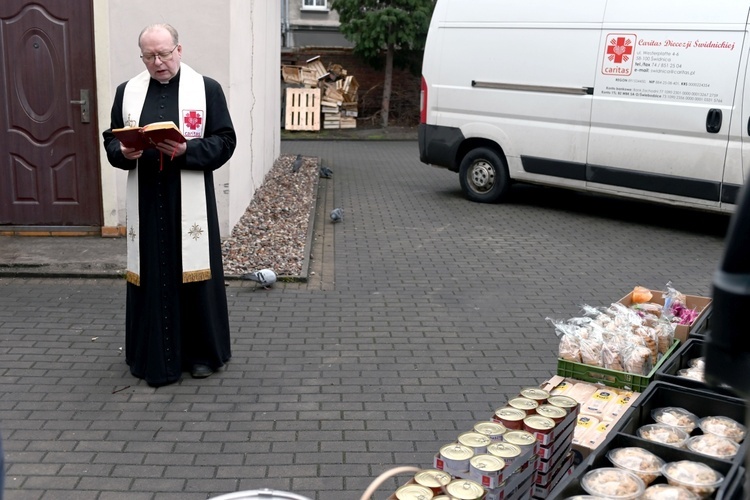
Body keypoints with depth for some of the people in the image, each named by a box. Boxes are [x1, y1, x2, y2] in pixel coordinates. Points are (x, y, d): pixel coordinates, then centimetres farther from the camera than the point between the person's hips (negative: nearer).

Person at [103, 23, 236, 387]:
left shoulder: (207, 89, 0)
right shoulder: (127, 92, 10)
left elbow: (225, 141, -3)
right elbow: (111, 140, 12)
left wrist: (186, 150, -19)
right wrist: (123, 153, -11)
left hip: (190, 202, -2)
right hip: (146, 202, 3)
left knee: (193, 272, 4)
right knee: (151, 276, 6)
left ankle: (201, 352, 19)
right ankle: (154, 355, 19)